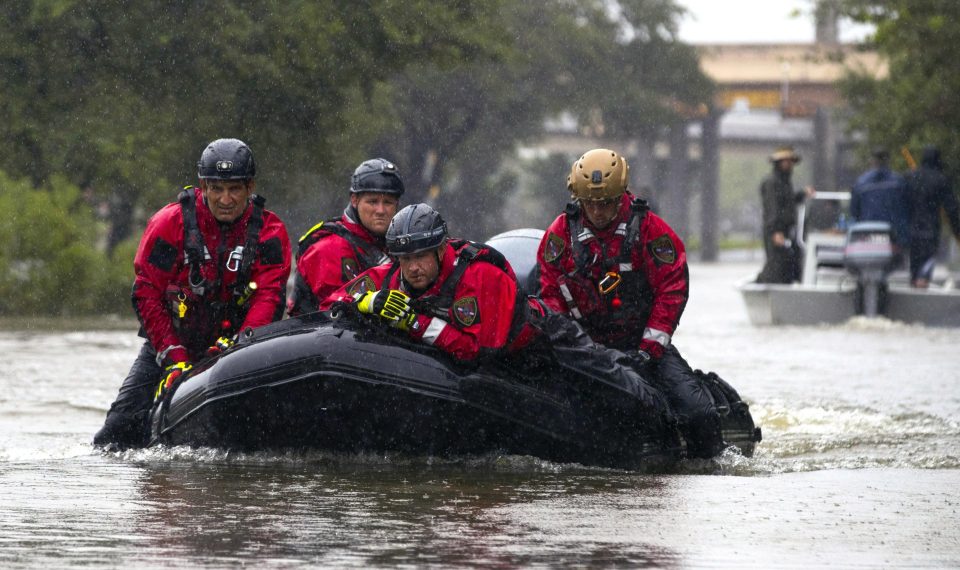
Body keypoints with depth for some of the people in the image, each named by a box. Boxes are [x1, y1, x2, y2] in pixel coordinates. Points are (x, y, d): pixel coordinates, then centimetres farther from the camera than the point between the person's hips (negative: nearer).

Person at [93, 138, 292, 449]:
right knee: (123, 426, -10)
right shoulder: (170, 223, -8)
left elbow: (269, 295, -15)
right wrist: (173, 356, -19)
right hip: (169, 344, 0)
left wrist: (238, 344, -33)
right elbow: (146, 294, -9)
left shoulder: (269, 232, -5)